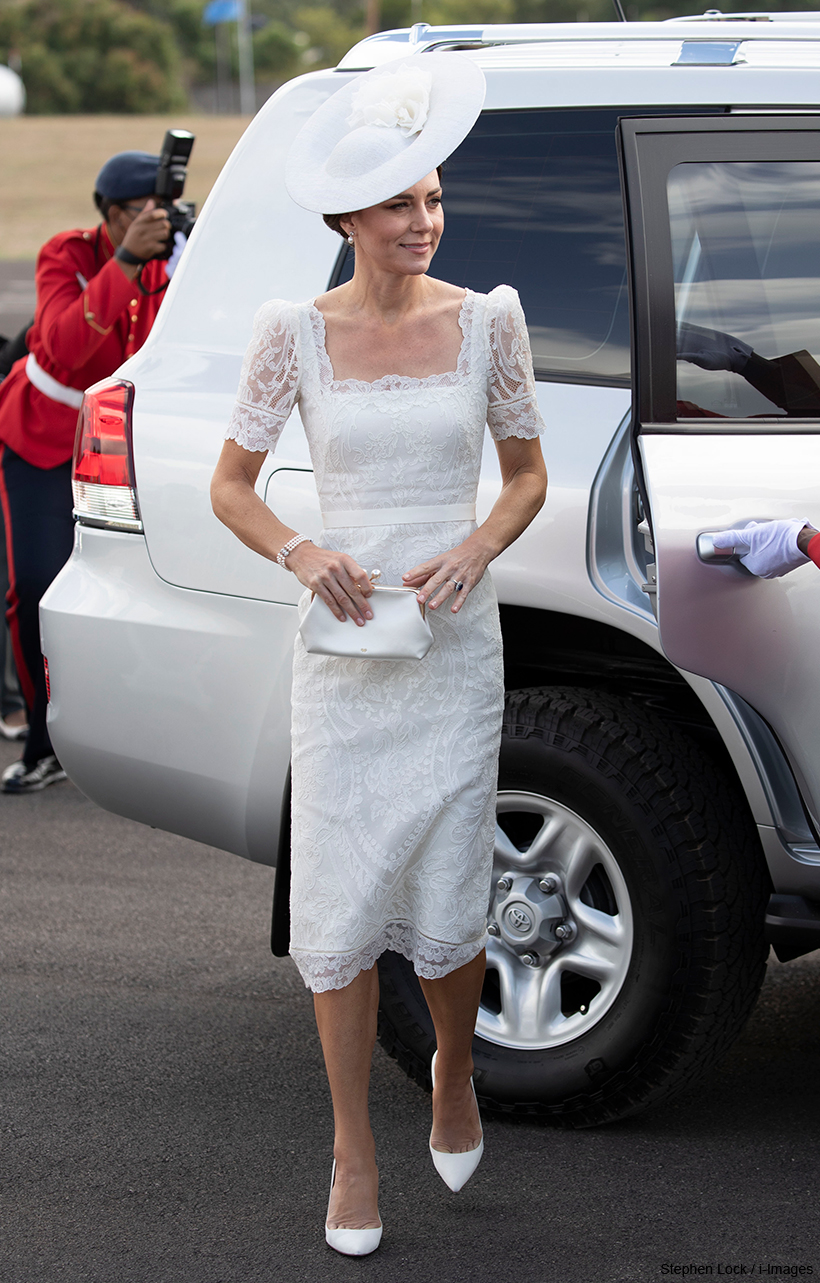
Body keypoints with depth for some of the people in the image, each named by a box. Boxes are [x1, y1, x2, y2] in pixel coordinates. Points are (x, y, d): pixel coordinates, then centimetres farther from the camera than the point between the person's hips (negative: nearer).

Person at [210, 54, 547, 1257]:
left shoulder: (485, 319, 0)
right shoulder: (295, 332, -2)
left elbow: (529, 475, 10)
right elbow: (230, 486, 5)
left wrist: (476, 550, -10)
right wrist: (301, 555, -14)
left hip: (455, 641, 0)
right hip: (341, 648, 0)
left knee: (448, 909, 0)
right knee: (342, 904, 0)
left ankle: (455, 1074, 33)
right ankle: (353, 1154, 14)